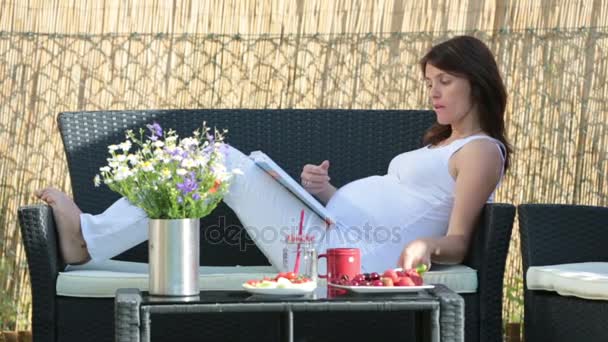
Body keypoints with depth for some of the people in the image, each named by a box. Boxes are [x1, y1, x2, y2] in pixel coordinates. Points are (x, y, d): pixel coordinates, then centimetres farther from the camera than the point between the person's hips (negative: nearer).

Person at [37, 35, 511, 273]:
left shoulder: (481, 151, 1)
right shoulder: (440, 144, 28)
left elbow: (458, 243, -10)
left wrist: (428, 245, -32)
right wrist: (325, 190, 6)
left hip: (340, 252, -9)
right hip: (328, 231, 9)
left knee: (221, 161, -13)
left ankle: (89, 238, -13)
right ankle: (90, 236, -7)